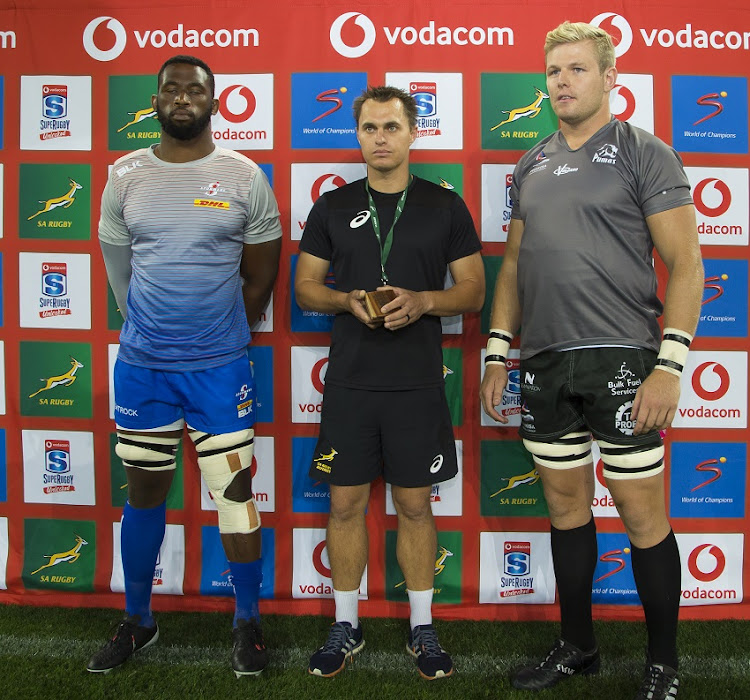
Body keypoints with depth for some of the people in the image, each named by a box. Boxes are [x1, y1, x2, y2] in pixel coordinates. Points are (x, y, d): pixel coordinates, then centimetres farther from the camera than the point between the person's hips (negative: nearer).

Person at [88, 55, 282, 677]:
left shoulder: (245, 177, -1)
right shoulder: (125, 176, 4)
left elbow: (262, 275, 5)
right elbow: (119, 266, 13)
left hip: (220, 366, -2)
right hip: (141, 364, 2)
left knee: (235, 489, 2)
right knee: (145, 491, 13)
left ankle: (248, 622, 20)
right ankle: (138, 621, 30)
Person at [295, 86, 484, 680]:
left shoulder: (445, 206, 4)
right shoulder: (333, 207, 7)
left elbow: (474, 290, 4)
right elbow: (306, 286, 9)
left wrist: (422, 301, -15)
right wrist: (349, 300, -11)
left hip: (418, 385, -1)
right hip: (349, 382, 1)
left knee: (415, 505, 8)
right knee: (347, 503, 7)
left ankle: (422, 628, 24)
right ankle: (346, 627, 24)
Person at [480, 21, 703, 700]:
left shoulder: (643, 153, -1)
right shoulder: (532, 166, 15)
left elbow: (686, 265, -6)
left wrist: (670, 363, -16)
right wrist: (497, 353, 10)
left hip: (620, 358, -5)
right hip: (545, 363, 5)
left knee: (642, 514, 0)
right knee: (566, 506, 13)